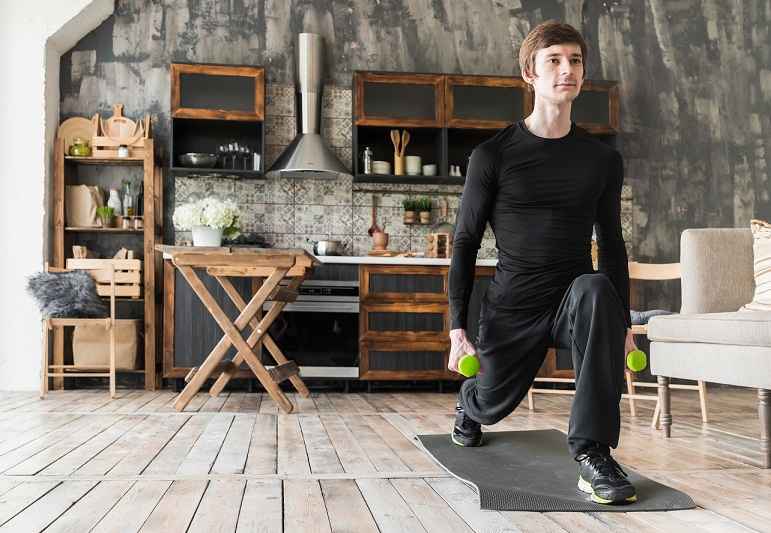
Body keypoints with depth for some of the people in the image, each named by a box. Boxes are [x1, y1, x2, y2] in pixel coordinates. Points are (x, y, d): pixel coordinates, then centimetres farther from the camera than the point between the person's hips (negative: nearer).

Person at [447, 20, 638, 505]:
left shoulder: (603, 160, 1)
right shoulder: (493, 156, -7)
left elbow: (611, 244, 10)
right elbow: (465, 243, -4)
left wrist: (623, 323, 7)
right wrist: (458, 327, -8)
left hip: (574, 303, 1)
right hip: (512, 310, 0)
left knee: (595, 289, -34)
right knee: (492, 405, 13)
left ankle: (593, 453, -32)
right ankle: (468, 401, 56)